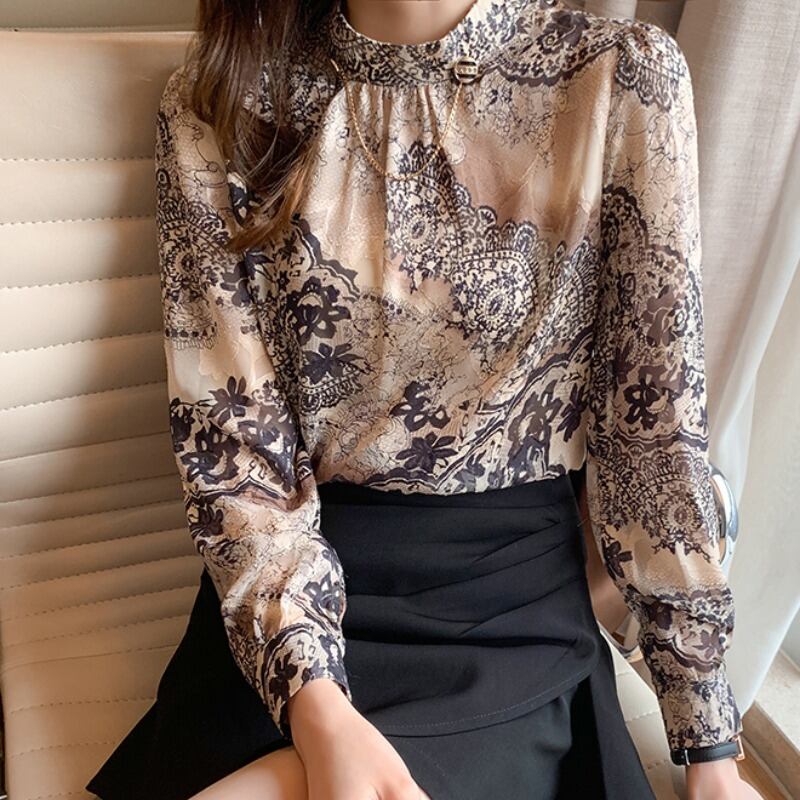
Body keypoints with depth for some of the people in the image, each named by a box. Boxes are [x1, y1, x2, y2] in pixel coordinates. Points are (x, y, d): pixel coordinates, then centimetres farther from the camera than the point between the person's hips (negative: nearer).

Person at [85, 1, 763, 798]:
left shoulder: (624, 80, -5)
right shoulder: (221, 98, -2)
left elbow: (659, 414, -4)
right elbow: (228, 433, -6)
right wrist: (315, 706, -20)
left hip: (516, 602, 0)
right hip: (301, 592, 2)